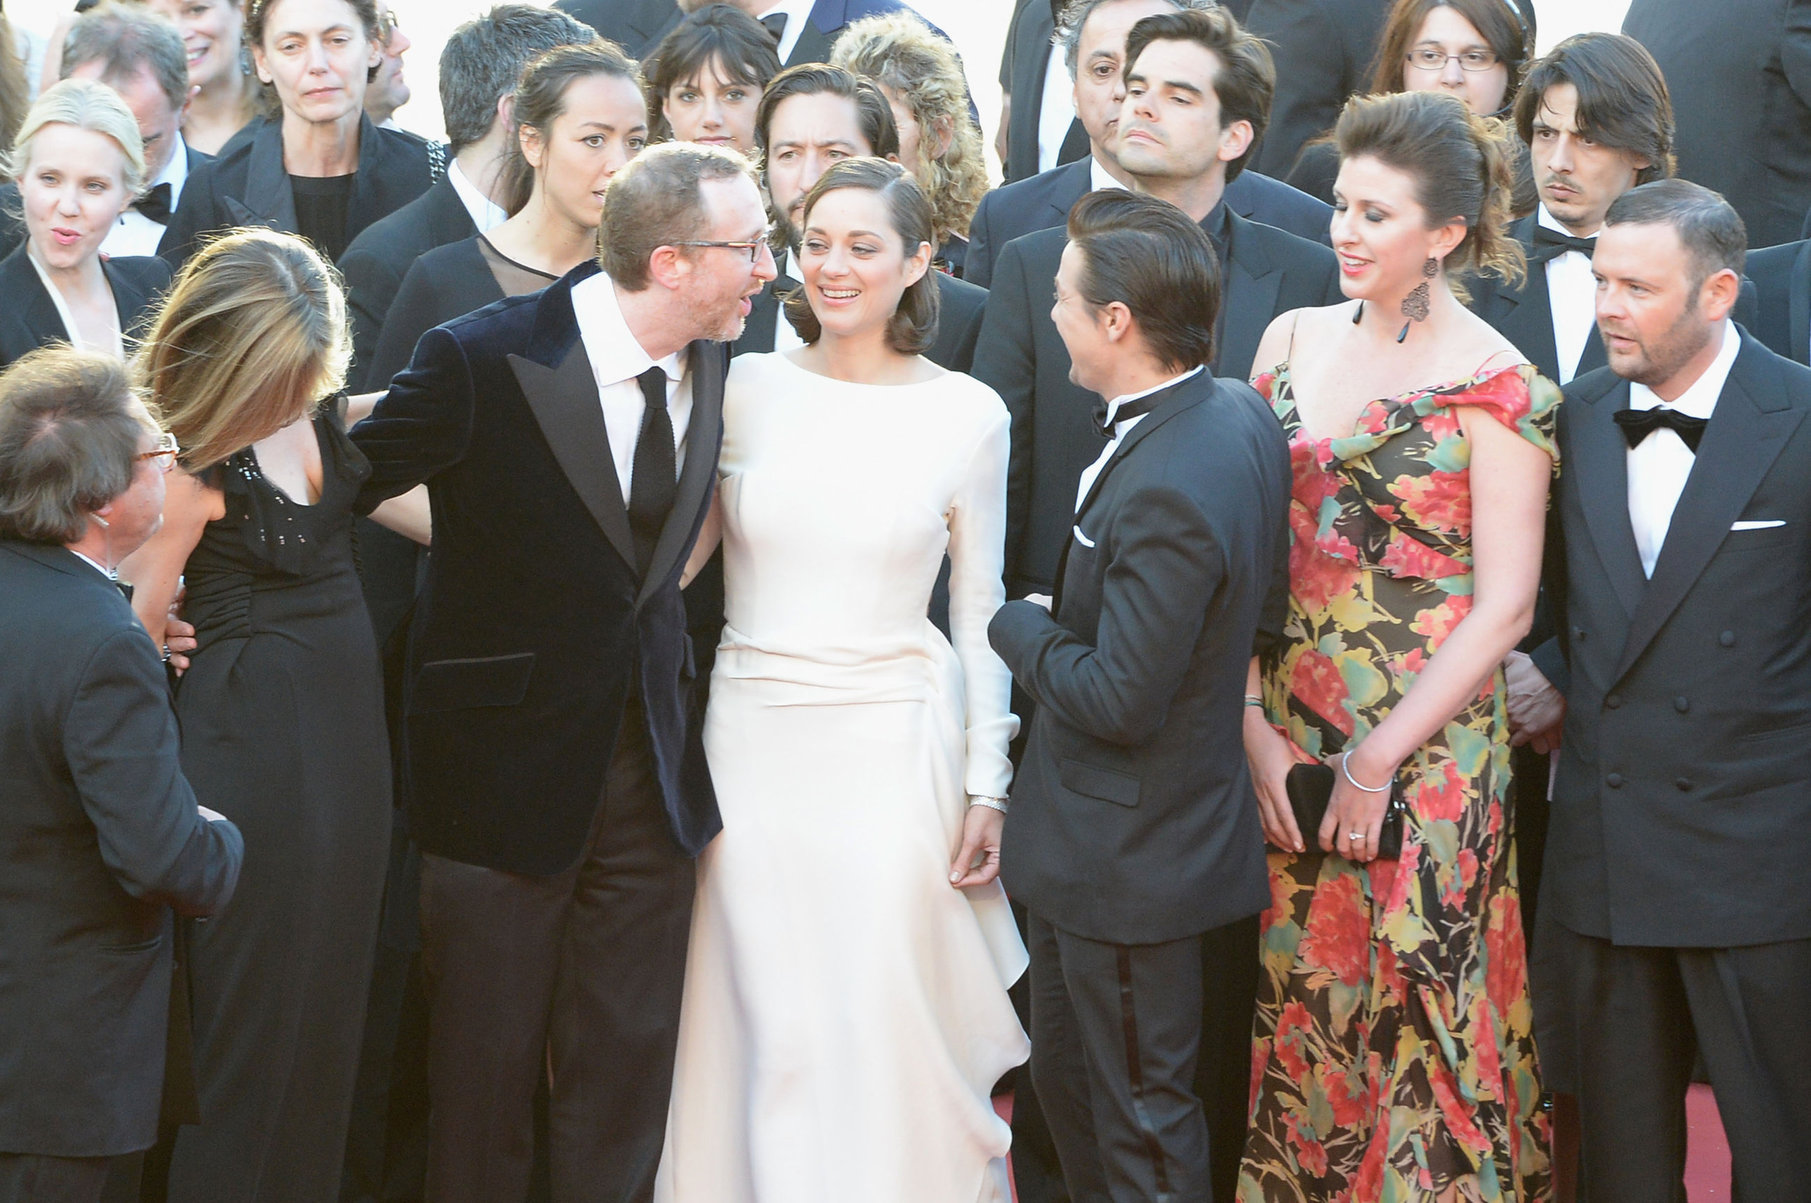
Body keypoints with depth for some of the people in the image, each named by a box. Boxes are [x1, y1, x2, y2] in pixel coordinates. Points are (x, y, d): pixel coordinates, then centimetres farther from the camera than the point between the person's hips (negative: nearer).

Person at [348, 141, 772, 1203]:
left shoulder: (708, 364, 1)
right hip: (513, 752, -5)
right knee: (488, 1066, 7)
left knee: (628, 1070, 9)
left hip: (653, 767, 5)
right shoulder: (482, 360, -17)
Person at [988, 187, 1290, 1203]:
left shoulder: (1165, 492, -32)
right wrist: (1068, 625, 9)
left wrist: (1022, 626, -10)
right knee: (1067, 1077, 24)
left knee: (1143, 1121, 6)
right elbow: (1267, 604, 10)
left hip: (1129, 864, -10)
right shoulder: (1240, 415, -2)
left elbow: (1118, 701, -28)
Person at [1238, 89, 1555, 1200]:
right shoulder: (1294, 342, 6)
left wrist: (1378, 759, -13)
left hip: (1425, 758, -5)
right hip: (1285, 748, 5)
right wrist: (1255, 725, -4)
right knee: (1293, 1016, 10)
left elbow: (1504, 609, -11)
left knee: (1415, 1025, 1)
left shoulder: (1497, 389, -9)